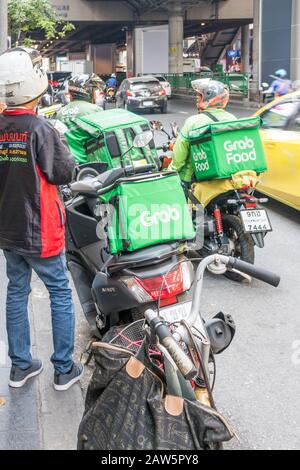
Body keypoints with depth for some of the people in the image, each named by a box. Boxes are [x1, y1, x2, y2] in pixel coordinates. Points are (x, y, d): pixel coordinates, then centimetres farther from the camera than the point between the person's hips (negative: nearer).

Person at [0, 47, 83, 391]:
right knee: (60, 294, 9)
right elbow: (65, 173, -13)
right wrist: (58, 143, 0)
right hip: (39, 232, -6)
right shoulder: (40, 130, -20)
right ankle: (64, 369, 17)